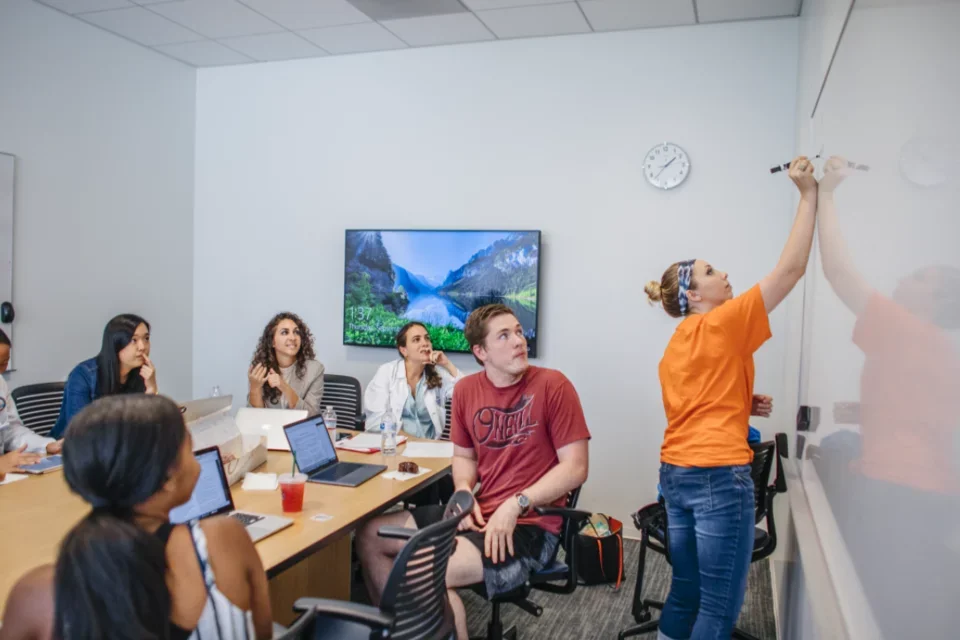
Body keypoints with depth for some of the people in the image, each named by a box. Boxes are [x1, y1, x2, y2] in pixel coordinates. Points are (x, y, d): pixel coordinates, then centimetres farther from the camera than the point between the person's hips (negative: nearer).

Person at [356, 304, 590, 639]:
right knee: (369, 536, 7)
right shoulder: (466, 389, 5)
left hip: (530, 524, -7)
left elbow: (575, 467, -13)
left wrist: (515, 505, -22)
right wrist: (464, 492, -5)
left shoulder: (552, 385, -12)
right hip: (479, 513, 7)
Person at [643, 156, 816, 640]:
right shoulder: (722, 325, -9)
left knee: (686, 591, 16)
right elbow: (791, 268, -8)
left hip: (676, 472, 9)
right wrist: (809, 194, -3)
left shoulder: (675, 346, 14)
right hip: (719, 476, -8)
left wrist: (744, 406, 11)